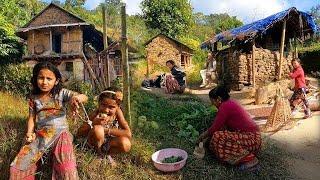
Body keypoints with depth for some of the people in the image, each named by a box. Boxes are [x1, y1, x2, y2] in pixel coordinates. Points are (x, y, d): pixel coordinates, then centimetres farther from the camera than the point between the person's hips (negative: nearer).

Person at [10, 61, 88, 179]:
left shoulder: (62, 93, -5)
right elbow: (32, 117, 14)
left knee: (66, 168, -21)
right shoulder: (34, 97, 7)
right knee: (19, 164, -5)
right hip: (40, 135, 4)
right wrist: (29, 132, -5)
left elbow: (84, 97, -20)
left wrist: (78, 97, -44)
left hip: (60, 133, -4)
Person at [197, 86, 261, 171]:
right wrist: (206, 133, 21)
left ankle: (248, 159, -14)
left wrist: (205, 135, 7)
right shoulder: (230, 103, 12)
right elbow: (217, 125, 20)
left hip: (251, 139, -10)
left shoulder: (225, 106, -17)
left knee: (217, 137, -22)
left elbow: (215, 127, -11)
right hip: (252, 136, 10)